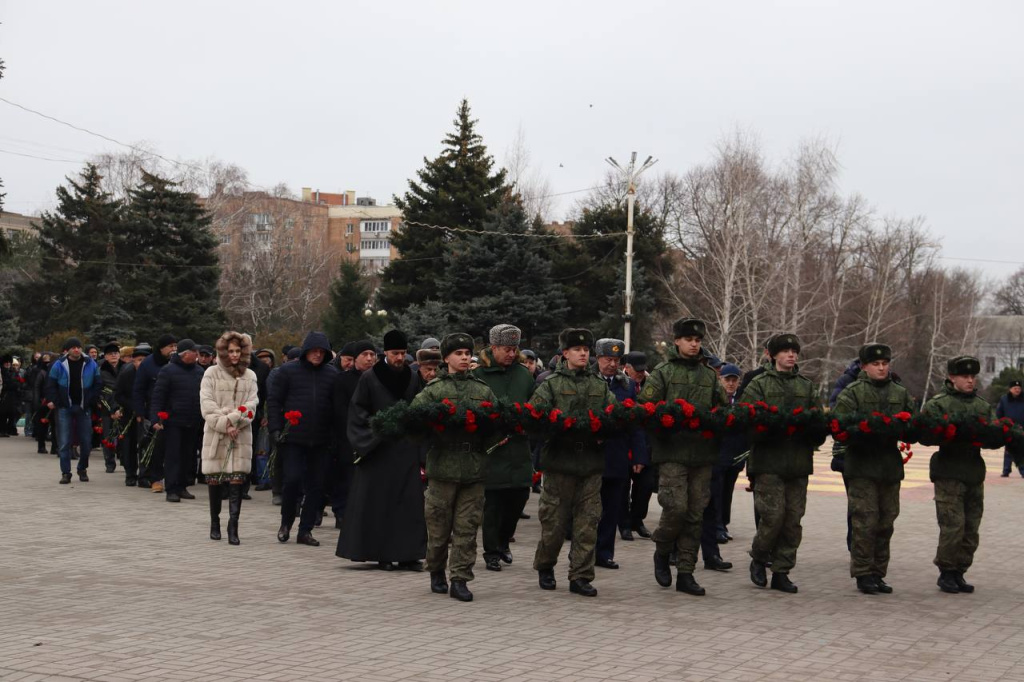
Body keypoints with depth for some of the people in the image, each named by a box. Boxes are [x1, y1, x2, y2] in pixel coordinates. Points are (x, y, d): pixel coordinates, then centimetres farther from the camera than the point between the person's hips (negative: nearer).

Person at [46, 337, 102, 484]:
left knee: (86, 441, 4)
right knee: (64, 442, -3)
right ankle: (65, 473, 2)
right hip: (65, 408, -1)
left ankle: (83, 469, 21)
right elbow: (51, 384, 4)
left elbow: (98, 383, 8)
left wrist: (92, 400, -2)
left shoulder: (90, 364, 3)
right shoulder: (59, 365, -1)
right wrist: (52, 400, -6)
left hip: (84, 408, 1)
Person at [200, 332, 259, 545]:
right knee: (214, 480, 3)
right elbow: (207, 405, -4)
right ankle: (215, 523, 17)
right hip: (215, 435, -1)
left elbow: (252, 405, 2)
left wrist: (233, 420, -13)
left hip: (241, 436, 1)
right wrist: (225, 425, -12)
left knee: (236, 481, -7)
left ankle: (233, 527, -8)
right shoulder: (212, 373, 4)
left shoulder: (250, 376, 11)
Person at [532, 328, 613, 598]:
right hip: (560, 461, -3)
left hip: (592, 461, 3)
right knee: (554, 518, 3)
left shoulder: (600, 386, 14)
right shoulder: (551, 385, 3)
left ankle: (581, 576, 8)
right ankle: (545, 566, 24)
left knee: (588, 521, 1)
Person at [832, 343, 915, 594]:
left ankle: (878, 573, 18)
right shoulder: (851, 392, -1)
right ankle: (863, 574, 2)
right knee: (865, 521, -7)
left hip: (891, 465, 5)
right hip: (862, 466, -5)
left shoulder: (901, 394, 14)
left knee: (885, 522, 9)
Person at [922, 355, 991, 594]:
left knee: (971, 529, 7)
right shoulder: (938, 403, -2)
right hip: (949, 472, -6)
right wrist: (956, 427, -23)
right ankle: (946, 573, 5)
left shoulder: (983, 406, 15)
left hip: (974, 471, 6)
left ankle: (958, 573, 19)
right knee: (953, 525, -9)